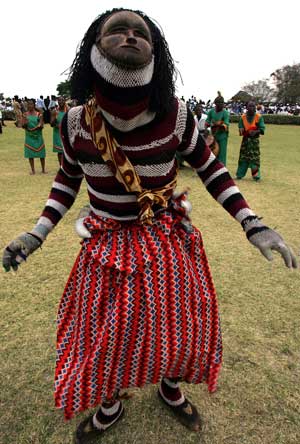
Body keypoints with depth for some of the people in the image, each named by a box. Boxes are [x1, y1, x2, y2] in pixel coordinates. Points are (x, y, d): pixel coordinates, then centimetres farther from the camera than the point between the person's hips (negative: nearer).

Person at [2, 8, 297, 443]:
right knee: (104, 333, 14)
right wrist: (38, 232, 0)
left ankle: (171, 389, 53)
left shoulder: (176, 115, -14)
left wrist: (254, 226, -8)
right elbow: (67, 179, 6)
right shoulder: (76, 122, -11)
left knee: (175, 324, 17)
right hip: (107, 246, 1)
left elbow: (211, 170, -2)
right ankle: (109, 406, 49)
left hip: (168, 242, 0)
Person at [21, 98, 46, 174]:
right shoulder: (25, 114, 4)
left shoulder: (39, 114, -1)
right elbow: (23, 126, 3)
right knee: (30, 154, 2)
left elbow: (42, 125, -4)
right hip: (29, 136, 1)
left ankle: (43, 169, 14)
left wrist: (40, 126, -26)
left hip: (38, 136, -1)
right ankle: (33, 170, 12)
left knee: (41, 153, 2)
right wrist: (25, 124, -19)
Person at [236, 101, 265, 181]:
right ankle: (240, 174, 13)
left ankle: (256, 176, -1)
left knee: (255, 158, -6)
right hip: (245, 139, 2)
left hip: (254, 139, -2)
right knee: (243, 157, 4)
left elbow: (262, 129, -2)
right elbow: (240, 128, 9)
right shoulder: (243, 117, 6)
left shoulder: (259, 117, 0)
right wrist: (242, 131, -13)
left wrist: (255, 132, -20)